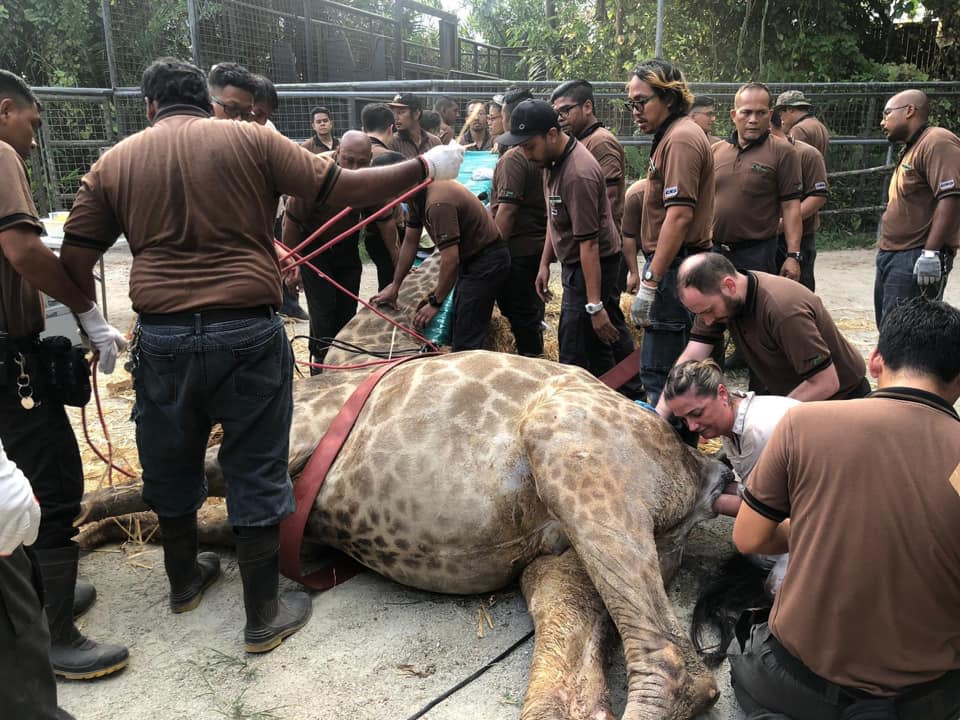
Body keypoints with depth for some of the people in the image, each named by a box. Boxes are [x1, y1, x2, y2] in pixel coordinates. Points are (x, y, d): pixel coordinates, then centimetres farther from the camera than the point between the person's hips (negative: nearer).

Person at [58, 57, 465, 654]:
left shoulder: (114, 162, 8)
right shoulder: (251, 140, -1)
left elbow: (74, 258, 6)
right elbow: (342, 189, -4)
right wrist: (425, 167, 5)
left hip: (162, 336, 3)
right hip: (247, 333, -2)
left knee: (171, 464, 22)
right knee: (256, 471, 9)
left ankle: (184, 579, 43)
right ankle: (264, 615, 18)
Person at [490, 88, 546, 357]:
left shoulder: (513, 157, -17)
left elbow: (507, 210, -20)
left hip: (518, 249, -9)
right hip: (540, 245, 9)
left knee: (519, 313, 1)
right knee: (532, 309, 19)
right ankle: (534, 356, 30)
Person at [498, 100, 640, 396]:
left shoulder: (578, 174, -27)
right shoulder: (554, 159, 3)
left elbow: (589, 243, -28)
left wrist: (595, 305, -26)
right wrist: (545, 263, 17)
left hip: (591, 267, -10)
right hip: (573, 263, 10)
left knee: (575, 352, -4)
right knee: (611, 336, 20)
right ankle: (630, 396, 35)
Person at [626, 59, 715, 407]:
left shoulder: (680, 139, -13)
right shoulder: (673, 136, 19)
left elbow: (679, 215, -23)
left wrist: (649, 283, -24)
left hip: (674, 268, -11)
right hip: (676, 267, 11)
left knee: (658, 372, -7)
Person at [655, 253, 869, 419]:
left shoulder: (784, 310, -34)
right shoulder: (714, 298, -13)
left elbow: (826, 383, -29)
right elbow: (691, 359, -14)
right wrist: (658, 416, -24)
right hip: (788, 394, 6)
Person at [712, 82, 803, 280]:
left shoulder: (782, 152, -4)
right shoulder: (715, 151, 8)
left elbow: (790, 206, -7)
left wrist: (793, 255, -12)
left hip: (757, 254, -4)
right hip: (713, 250, 4)